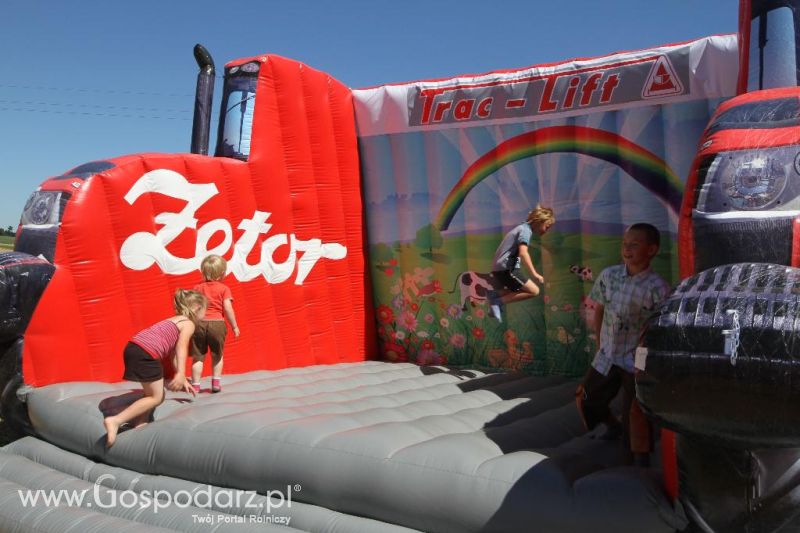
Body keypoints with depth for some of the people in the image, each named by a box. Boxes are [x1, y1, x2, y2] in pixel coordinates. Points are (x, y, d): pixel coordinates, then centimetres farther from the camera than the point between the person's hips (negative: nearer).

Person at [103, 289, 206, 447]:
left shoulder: (175, 321, 30)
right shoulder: (189, 324, 3)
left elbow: (173, 354, 29)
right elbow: (181, 348, -14)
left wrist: (183, 381, 29)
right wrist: (180, 374, -25)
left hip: (134, 348, 9)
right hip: (146, 353, -9)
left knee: (155, 392, 22)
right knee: (155, 397, -2)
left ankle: (140, 424, 15)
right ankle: (115, 421, -13)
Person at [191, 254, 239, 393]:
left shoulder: (198, 288, 9)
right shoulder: (224, 289, 0)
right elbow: (228, 309, -6)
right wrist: (234, 326, 1)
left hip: (199, 323, 2)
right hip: (217, 324, -1)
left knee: (198, 356, 11)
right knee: (217, 355, 17)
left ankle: (195, 384, 11)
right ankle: (216, 382, 14)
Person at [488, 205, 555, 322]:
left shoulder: (522, 228, 21)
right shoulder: (526, 230, -9)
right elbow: (523, 253, -24)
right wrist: (534, 274, -26)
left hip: (499, 268, 10)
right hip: (507, 268, -10)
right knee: (534, 291, -9)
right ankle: (499, 301, -13)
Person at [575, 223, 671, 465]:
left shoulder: (658, 288, -17)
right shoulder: (608, 275, -4)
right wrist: (600, 343, 9)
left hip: (637, 362, -5)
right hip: (606, 356, 5)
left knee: (636, 413, -7)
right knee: (586, 398, 15)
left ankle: (641, 463, 10)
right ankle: (614, 426, 45)